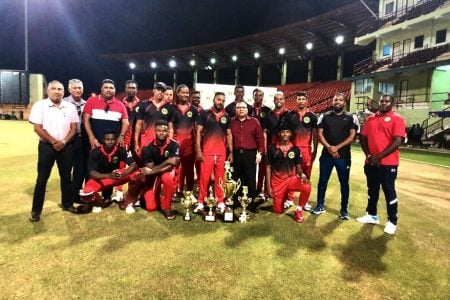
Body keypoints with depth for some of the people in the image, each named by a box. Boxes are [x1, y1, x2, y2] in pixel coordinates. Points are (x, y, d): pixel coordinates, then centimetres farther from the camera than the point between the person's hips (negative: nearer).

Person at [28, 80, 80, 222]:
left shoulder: (70, 107, 5)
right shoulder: (40, 105, -3)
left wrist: (63, 142, -10)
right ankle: (36, 210, 12)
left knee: (66, 176, 10)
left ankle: (67, 204, 24)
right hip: (46, 146, -3)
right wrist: (53, 142, -12)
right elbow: (37, 128, -8)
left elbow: (73, 127, 4)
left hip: (66, 147, 3)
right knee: (42, 178, 2)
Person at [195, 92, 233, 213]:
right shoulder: (204, 113, 2)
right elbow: (199, 132, 0)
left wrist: (231, 152, 7)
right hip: (207, 151, -2)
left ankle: (220, 202, 16)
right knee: (204, 177, -2)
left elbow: (229, 135, 12)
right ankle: (201, 202, 9)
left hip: (222, 152, 3)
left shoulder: (226, 117, 11)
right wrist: (198, 150, -8)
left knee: (220, 178, 6)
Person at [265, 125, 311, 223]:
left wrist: (302, 175, -17)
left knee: (307, 187, -31)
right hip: (277, 181, -1)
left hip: (291, 178, 1)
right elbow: (268, 167, -2)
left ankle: (298, 210, -7)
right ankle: (283, 197, 36)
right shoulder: (272, 148, -5)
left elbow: (298, 166, 6)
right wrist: (268, 186, -5)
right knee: (278, 211, 0)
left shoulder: (295, 149, 0)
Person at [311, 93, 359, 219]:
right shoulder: (324, 116, 6)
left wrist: (337, 147, -16)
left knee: (344, 183, 6)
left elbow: (352, 136, -5)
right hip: (326, 154, 1)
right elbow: (319, 134, 0)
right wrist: (329, 147, -15)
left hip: (344, 156, -1)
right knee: (322, 181, 8)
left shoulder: (351, 118, 3)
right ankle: (320, 205, 22)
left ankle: (344, 209, 19)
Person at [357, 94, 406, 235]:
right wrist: (368, 155, -4)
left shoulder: (397, 119, -6)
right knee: (372, 189, 15)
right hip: (370, 163, 5)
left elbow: (397, 141, -14)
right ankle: (372, 215, 29)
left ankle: (392, 222, 16)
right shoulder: (370, 119, 11)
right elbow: (363, 138, 11)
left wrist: (379, 156, -17)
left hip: (388, 163, -5)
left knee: (389, 191, 3)